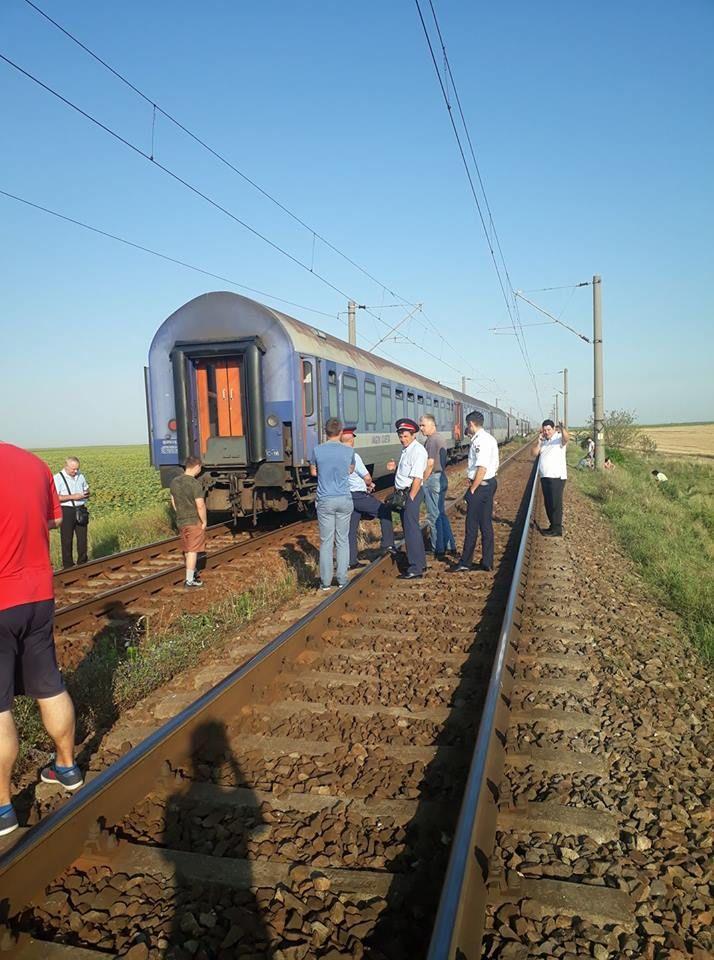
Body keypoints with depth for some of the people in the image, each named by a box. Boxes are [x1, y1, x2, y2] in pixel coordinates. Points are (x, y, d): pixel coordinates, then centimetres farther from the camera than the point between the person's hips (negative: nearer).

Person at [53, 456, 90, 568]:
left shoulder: (80, 476, 11)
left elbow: (86, 489, 24)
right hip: (67, 511, -5)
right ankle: (68, 565, 12)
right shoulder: (58, 478, -7)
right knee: (67, 539, 2)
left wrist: (86, 494, 0)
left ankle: (83, 563, 21)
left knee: (82, 538, 9)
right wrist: (73, 497, -19)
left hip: (81, 510, 5)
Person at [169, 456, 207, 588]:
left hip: (180, 521, 7)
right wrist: (204, 521, -10)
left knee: (187, 549, 20)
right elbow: (200, 505, -21)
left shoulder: (174, 481, 3)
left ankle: (192, 572, 37)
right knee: (192, 551, 1)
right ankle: (190, 581, 5)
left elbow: (173, 502, 12)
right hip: (195, 522, -7)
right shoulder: (195, 483, -20)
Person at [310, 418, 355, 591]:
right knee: (343, 540, 9)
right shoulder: (349, 450, -2)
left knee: (326, 542, 4)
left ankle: (326, 581, 7)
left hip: (325, 501, -1)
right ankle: (342, 579, 12)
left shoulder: (318, 450, -5)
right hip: (344, 500, 1)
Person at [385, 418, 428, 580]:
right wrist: (395, 467, 3)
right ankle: (420, 563, 28)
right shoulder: (405, 449, 13)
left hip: (412, 493, -10)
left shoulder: (417, 451, -15)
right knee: (410, 528, 16)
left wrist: (410, 499, -21)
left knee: (411, 530, -6)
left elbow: (417, 478, -20)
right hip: (403, 493, 10)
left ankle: (416, 569, 1)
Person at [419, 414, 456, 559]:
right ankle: (450, 544, 20)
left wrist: (422, 481, -13)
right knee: (441, 513, 16)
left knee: (433, 516, -2)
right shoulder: (440, 439, 16)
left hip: (433, 478, -10)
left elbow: (430, 464, -21)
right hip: (442, 478, 10)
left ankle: (438, 550, 4)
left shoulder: (431, 440, -15)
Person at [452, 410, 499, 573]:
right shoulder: (491, 439, 13)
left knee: (472, 525, -2)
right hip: (490, 483, 10)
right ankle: (487, 562, 19)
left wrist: (472, 490, -19)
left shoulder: (480, 441, -18)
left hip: (481, 485, -10)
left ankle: (465, 563, 5)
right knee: (486, 524, 13)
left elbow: (482, 468, -25)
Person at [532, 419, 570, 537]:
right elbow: (534, 453, 6)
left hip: (557, 477, -8)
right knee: (548, 503, 14)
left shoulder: (559, 438, -8)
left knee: (555, 503, -7)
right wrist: (538, 442, -9)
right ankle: (553, 526, 24)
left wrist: (563, 430, -52)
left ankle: (557, 529, -3)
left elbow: (567, 438, -31)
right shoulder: (543, 441, 14)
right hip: (544, 477, 8)